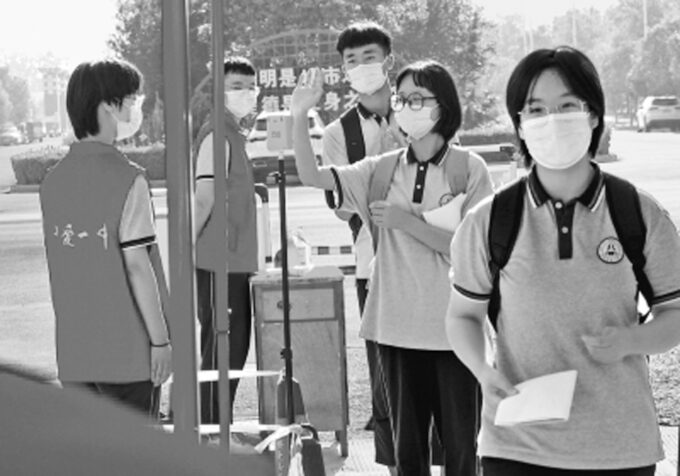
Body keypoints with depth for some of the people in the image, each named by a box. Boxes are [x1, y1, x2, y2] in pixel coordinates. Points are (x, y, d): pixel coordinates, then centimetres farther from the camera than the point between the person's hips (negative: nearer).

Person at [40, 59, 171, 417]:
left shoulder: (53, 181, 6)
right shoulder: (127, 179, -13)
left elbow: (60, 265, 9)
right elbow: (137, 266, -15)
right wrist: (161, 339, -9)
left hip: (73, 354, 6)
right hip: (128, 350, -6)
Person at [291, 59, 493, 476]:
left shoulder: (469, 169, -6)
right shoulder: (383, 170, 5)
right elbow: (313, 175, -3)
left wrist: (406, 221, -17)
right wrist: (299, 115, -16)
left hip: (453, 330, -3)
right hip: (398, 328, 4)